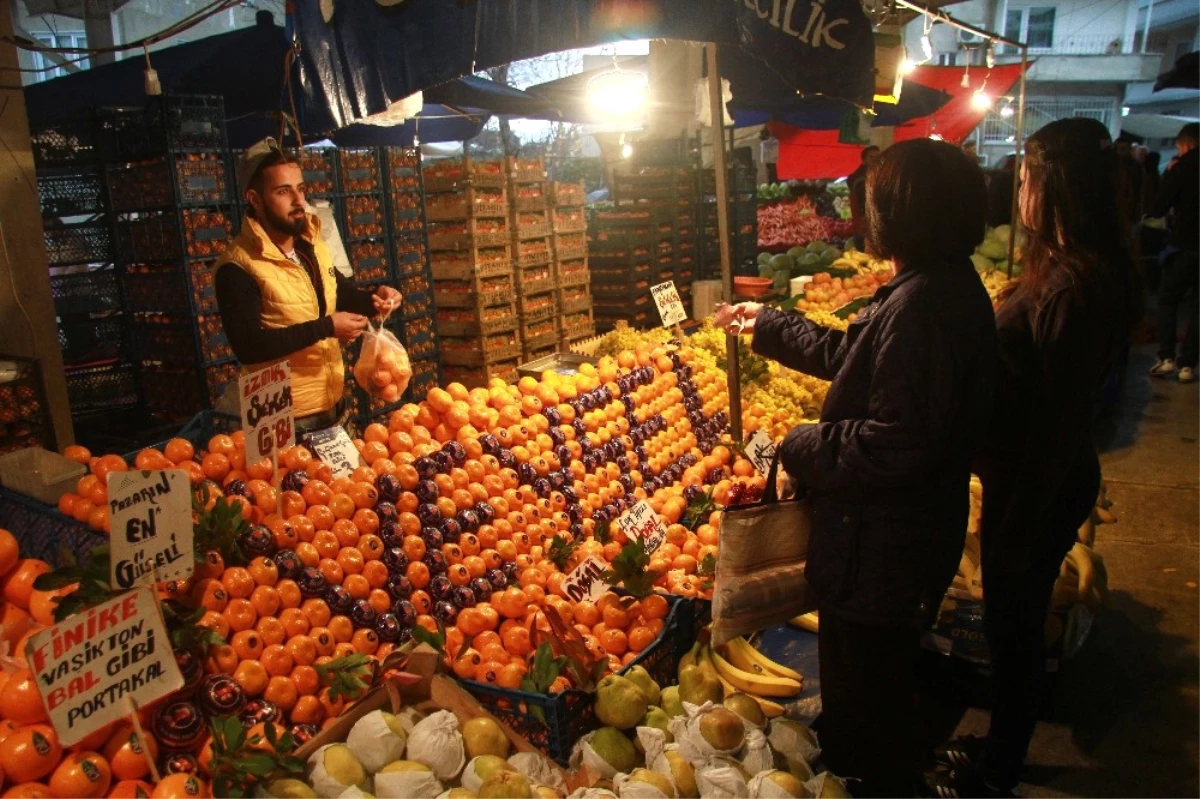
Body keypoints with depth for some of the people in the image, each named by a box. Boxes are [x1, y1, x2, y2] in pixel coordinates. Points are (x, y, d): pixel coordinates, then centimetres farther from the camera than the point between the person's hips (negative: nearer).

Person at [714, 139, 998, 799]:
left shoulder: (920, 306, -30)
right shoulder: (949, 286, 5)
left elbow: (898, 445, -33)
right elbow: (851, 353, 17)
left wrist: (803, 450, -18)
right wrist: (766, 324, 24)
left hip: (879, 546, -11)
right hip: (914, 530, 11)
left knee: (861, 703, 12)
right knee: (886, 676, 32)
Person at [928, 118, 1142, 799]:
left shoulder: (1073, 289, -26)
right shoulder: (1067, 271, 4)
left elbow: (1061, 423, -25)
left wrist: (1020, 528, -18)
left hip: (1040, 488, -9)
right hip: (1023, 475, 9)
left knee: (1014, 624, 9)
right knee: (1012, 620, 23)